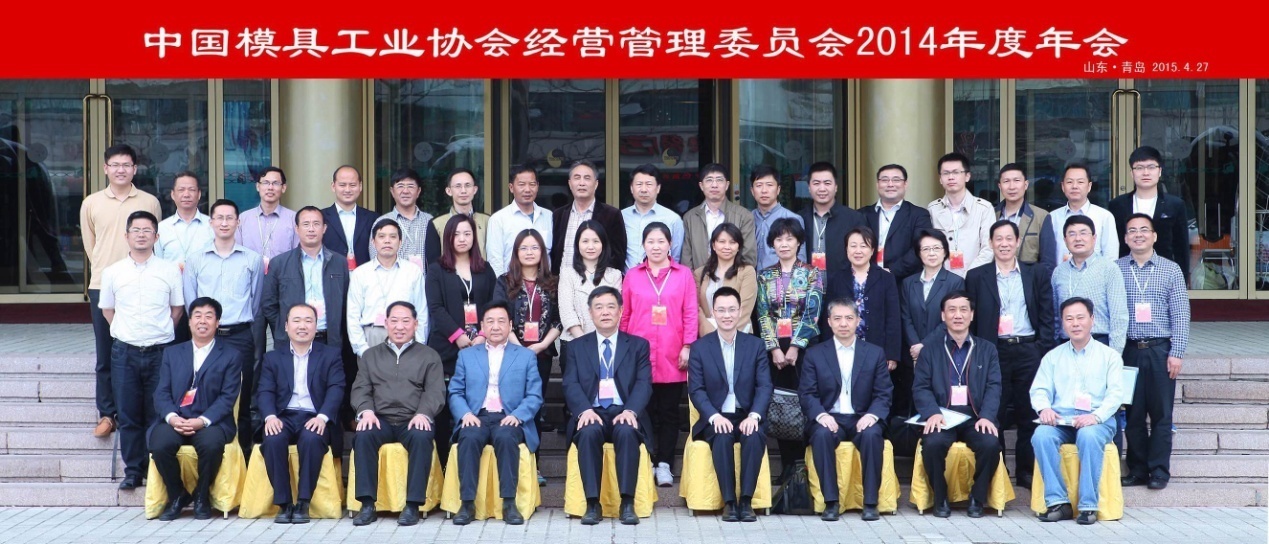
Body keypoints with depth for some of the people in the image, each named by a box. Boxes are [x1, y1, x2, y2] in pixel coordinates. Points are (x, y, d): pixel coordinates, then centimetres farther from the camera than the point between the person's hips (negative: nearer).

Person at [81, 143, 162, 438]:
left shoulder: (150, 202, 2)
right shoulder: (91, 204, 5)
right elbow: (89, 245, 13)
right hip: (102, 287, 1)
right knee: (106, 355, 5)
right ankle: (107, 413, 13)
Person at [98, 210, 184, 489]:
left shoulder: (170, 270, 2)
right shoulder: (112, 272, 5)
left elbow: (177, 309, 10)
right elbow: (107, 310, 16)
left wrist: (160, 334, 6)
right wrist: (126, 332, 10)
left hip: (160, 351, -1)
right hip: (125, 352, 1)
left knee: (158, 415, 2)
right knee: (129, 416, 5)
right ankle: (133, 471, 14)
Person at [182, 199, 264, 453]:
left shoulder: (253, 259, 6)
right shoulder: (196, 259, 8)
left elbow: (257, 303, 10)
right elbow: (190, 302, 10)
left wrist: (246, 329, 8)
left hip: (240, 337, -1)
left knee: (242, 401, 2)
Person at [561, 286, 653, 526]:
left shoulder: (638, 345, 14)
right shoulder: (576, 347, 16)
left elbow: (644, 384, 2)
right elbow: (570, 385, 3)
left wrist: (630, 411, -18)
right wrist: (585, 410, -18)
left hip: (624, 414, 0)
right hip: (592, 414, 1)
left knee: (627, 431, -35)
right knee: (589, 431, -34)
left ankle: (627, 504, -30)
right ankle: (592, 504, -29)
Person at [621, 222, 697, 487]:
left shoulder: (683, 274, 4)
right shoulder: (632, 275, 8)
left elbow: (690, 314, 2)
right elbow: (624, 315, 9)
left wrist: (687, 347, -4)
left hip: (672, 356, 0)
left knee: (669, 411, 4)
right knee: (645, 410, 3)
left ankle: (664, 465, 9)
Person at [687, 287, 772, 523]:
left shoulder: (755, 345, 7)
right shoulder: (700, 347, 5)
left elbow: (765, 386, 0)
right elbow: (696, 389, -2)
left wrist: (754, 415, -18)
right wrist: (715, 416, -19)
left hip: (747, 417, 1)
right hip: (715, 418, -1)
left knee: (755, 437, -31)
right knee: (722, 438, -33)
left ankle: (746, 500, -23)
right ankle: (728, 501, -24)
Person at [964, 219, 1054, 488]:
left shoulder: (1036, 273, 9)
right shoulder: (976, 277, 7)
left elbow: (1046, 315, 6)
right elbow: (971, 320, 5)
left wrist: (1043, 349, -3)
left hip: (1029, 351, 1)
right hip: (993, 352, -1)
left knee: (1029, 414, 5)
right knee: (993, 415, 2)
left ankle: (1026, 470, 15)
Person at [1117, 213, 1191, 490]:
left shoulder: (1170, 269, 4)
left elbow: (1181, 315, 1)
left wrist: (1176, 353, -6)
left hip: (1160, 349, -1)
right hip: (1128, 350, 1)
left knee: (1161, 413, 3)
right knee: (1133, 413, 6)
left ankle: (1159, 471, 11)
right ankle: (1137, 469, 15)